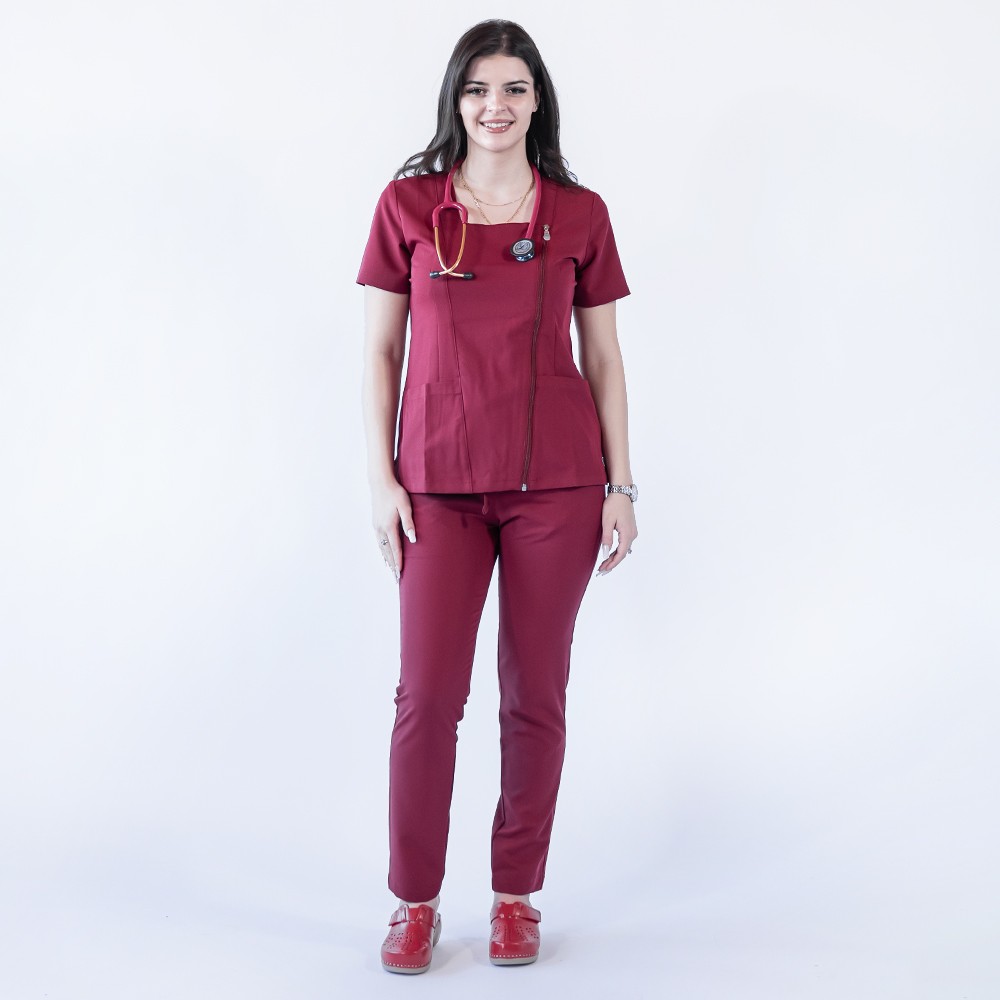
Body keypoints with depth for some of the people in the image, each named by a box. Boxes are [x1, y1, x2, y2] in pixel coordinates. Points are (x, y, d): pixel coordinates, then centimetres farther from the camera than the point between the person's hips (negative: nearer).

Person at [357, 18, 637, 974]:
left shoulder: (579, 213, 6)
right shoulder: (407, 204, 5)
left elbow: (603, 358, 8)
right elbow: (380, 350, 5)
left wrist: (620, 486, 3)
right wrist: (381, 478, -2)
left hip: (556, 480, 1)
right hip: (440, 480, 0)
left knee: (536, 694, 5)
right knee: (428, 691, -2)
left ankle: (516, 895, 22)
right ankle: (415, 900, 16)